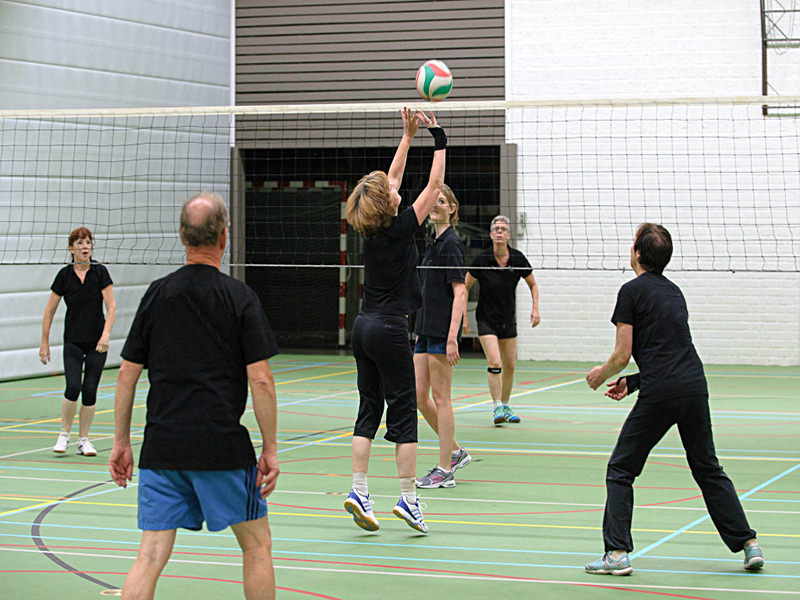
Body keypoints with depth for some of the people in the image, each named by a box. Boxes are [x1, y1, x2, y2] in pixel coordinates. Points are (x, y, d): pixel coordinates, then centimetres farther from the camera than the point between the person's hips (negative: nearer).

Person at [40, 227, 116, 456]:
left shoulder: (100, 272, -4)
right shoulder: (64, 275, -1)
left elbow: (111, 307, -7)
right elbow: (49, 311, 5)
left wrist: (106, 334, -21)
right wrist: (44, 343, 3)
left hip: (97, 343, 0)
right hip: (73, 342, 0)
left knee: (90, 391, 0)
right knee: (73, 387, -15)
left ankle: (83, 440, 12)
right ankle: (64, 435, 3)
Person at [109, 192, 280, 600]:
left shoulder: (156, 294, 6)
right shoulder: (240, 298, -4)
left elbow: (127, 373, 7)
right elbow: (260, 379, -8)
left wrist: (121, 441, 15)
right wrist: (270, 450, -2)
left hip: (161, 446, 3)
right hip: (223, 445, -3)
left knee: (150, 557, 1)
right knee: (256, 544, 13)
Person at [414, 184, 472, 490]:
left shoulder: (451, 243, -11)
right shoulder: (433, 242, 16)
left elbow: (459, 292, -16)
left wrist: (452, 336, -23)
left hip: (442, 331, -9)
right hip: (425, 330, 9)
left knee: (440, 397, -3)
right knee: (419, 396, 9)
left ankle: (445, 471, 4)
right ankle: (455, 452, 23)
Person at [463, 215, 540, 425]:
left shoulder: (518, 259, -7)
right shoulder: (482, 259, -14)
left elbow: (533, 284, 9)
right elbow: (465, 287, -3)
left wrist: (535, 309, -3)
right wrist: (463, 317, -6)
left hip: (508, 320, 4)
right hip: (486, 319, -3)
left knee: (510, 366, 7)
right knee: (495, 363, -17)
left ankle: (505, 407, 23)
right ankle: (497, 408, -10)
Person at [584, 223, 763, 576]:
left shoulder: (632, 291, -2)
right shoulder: (674, 291, 19)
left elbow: (623, 354, -5)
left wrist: (600, 374, 14)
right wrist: (633, 382, 25)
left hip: (659, 395, -6)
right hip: (695, 387, 6)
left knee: (620, 471, 6)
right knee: (708, 470, 18)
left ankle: (617, 553, 0)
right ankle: (748, 544, 14)